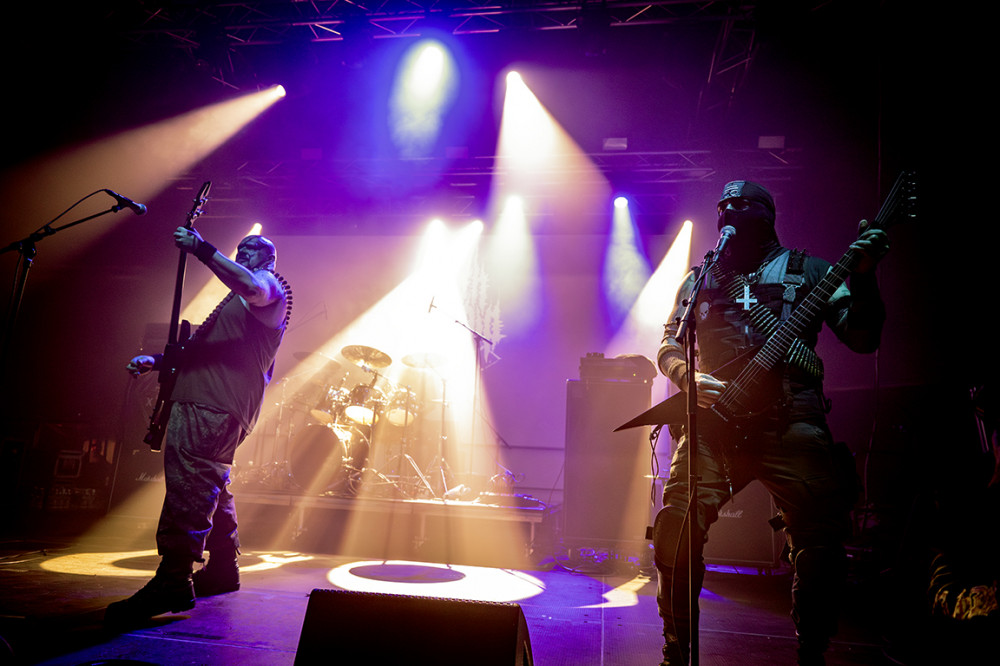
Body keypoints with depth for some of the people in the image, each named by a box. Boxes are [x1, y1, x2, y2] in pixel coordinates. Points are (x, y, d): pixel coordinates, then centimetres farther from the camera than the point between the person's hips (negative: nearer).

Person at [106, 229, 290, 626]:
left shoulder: (273, 285, 3)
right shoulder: (235, 300, 35)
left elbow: (254, 289, -25)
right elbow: (203, 350, 34)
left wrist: (202, 249, -23)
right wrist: (156, 361, 21)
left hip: (215, 406, -11)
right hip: (207, 400, 11)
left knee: (188, 479, -21)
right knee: (209, 483, 15)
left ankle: (172, 583, -24)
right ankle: (222, 570, 26)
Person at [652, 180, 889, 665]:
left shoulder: (808, 270, 16)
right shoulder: (699, 278, 20)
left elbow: (862, 338, 8)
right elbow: (668, 347, 17)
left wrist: (863, 275, -8)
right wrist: (690, 377, -4)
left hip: (792, 420, 0)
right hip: (715, 415, 1)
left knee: (822, 537, -10)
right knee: (677, 525, -13)